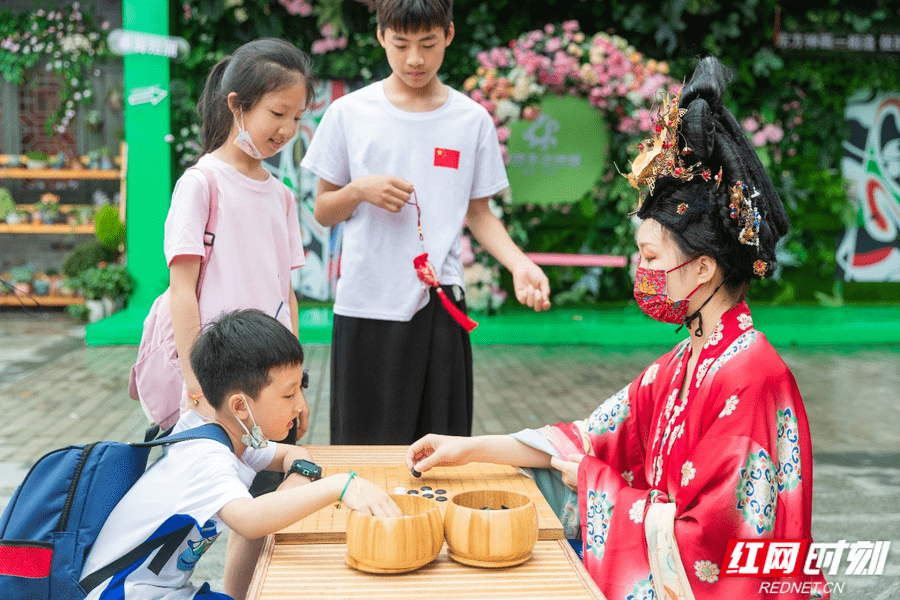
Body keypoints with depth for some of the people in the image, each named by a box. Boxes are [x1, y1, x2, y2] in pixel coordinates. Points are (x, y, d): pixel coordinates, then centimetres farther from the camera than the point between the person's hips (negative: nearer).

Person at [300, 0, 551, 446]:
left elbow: (478, 214, 10)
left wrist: (519, 263, -7)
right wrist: (360, 190, -12)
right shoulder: (349, 113, 2)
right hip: (365, 306, 0)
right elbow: (322, 212, 8)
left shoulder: (473, 120, 4)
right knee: (362, 443, 6)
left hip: (439, 307, 1)